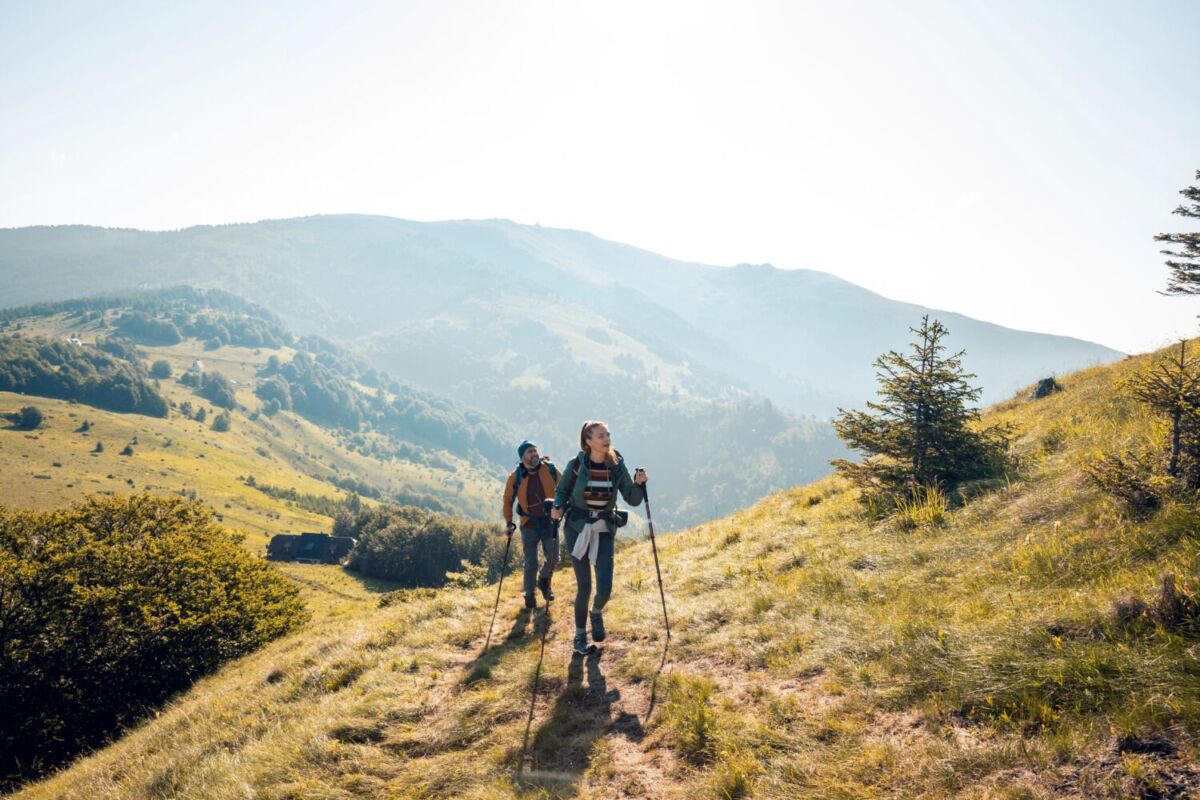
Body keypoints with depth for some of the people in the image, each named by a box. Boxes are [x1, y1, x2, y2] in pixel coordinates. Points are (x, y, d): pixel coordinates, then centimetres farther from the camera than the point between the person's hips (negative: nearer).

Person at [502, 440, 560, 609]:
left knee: (553, 558, -1)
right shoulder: (516, 477, -8)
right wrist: (509, 522, 2)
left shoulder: (551, 470, -8)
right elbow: (508, 500, 4)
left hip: (550, 521, 1)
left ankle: (544, 581, 30)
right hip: (529, 524, -1)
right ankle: (529, 595, 24)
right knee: (531, 562, 4)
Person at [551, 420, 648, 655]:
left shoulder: (617, 466, -5)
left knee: (605, 589, -7)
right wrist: (557, 508, -13)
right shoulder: (576, 465, -10)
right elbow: (561, 491, 6)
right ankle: (580, 636, 23)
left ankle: (596, 613, 30)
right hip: (577, 530, -1)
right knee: (584, 587, 0)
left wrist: (638, 484, -19)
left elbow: (633, 500, 0)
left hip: (604, 532, 2)